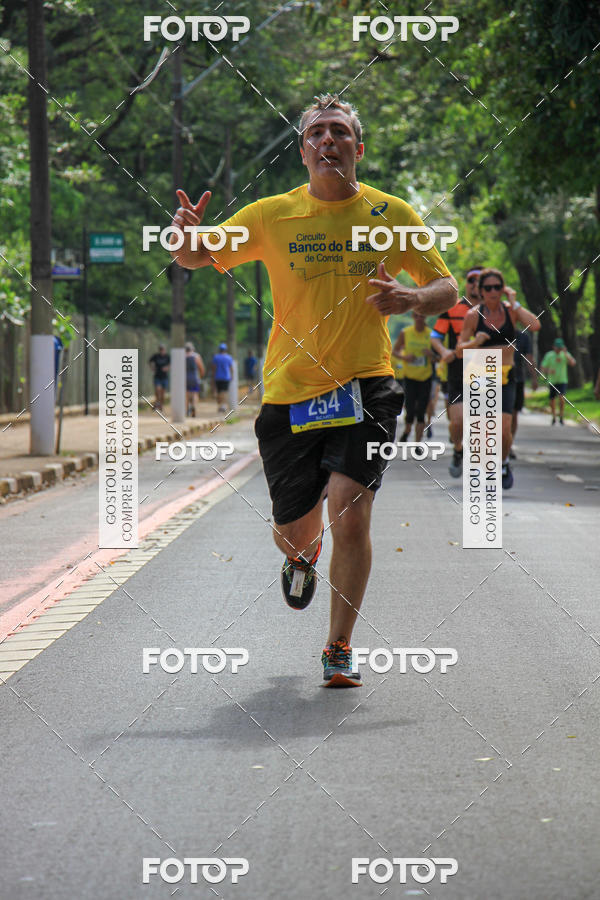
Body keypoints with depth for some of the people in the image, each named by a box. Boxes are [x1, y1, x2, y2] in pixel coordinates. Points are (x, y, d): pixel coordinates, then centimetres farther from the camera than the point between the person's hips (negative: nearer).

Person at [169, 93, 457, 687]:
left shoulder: (391, 214, 2)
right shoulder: (271, 215, 3)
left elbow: (445, 289, 8)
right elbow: (197, 259, 10)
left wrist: (412, 298, -16)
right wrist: (187, 235, -15)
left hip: (365, 386, -1)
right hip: (289, 390, 1)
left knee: (350, 511, -19)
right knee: (298, 531, 6)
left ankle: (339, 650, -3)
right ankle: (300, 558, 47)